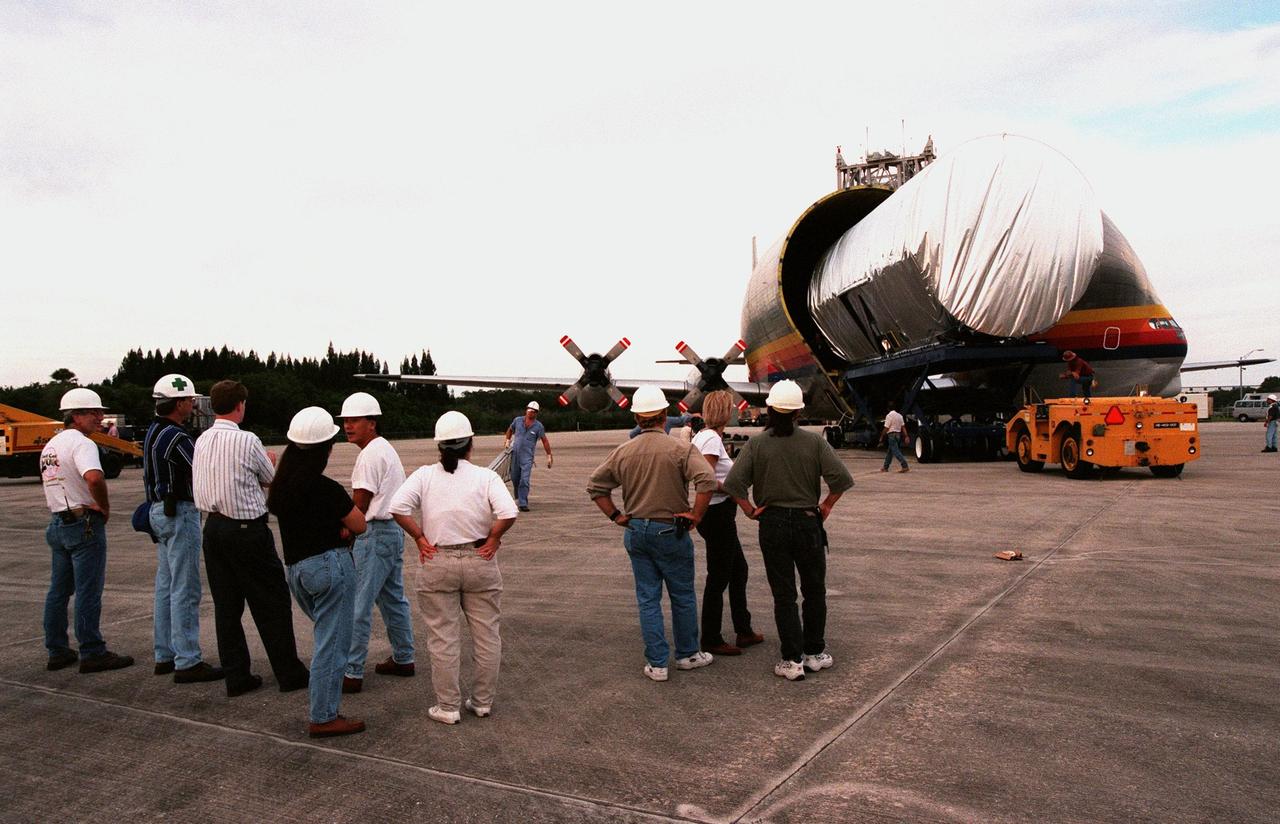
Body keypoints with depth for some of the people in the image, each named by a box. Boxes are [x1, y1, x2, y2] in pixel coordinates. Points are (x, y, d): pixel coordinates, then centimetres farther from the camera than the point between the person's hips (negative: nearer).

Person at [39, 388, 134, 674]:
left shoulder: (51, 445, 15)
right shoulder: (81, 443, -16)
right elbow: (94, 478, -34)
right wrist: (105, 507, -18)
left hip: (57, 522, 9)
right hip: (84, 524, -9)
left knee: (59, 591, 14)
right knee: (88, 592, -4)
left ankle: (57, 651, 22)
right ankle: (92, 653, 1)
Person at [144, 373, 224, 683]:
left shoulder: (153, 432, 12)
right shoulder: (176, 437, -19)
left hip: (159, 511, 10)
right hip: (180, 513, -10)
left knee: (166, 586, 14)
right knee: (185, 590, -7)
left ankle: (165, 656, 21)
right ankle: (187, 663, -4)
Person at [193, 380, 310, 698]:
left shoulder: (202, 441, 6)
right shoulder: (247, 441, -14)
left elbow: (223, 477, 13)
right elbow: (272, 479, 1)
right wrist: (271, 461, 21)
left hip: (213, 526, 7)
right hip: (246, 529, -7)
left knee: (226, 605, 11)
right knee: (272, 603, 4)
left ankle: (236, 677, 18)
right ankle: (289, 674, 11)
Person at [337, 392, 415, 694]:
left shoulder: (370, 454, -15)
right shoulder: (387, 449, 16)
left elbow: (359, 505, -15)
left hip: (375, 533, -11)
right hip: (394, 530, 11)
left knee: (357, 605, -6)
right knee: (393, 598, 18)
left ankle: (352, 673, -2)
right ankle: (403, 659, 27)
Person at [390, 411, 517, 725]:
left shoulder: (425, 475, -2)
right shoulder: (486, 476, -5)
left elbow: (398, 507, -14)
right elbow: (508, 513, -19)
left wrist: (419, 537, -4)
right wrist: (493, 537, -4)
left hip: (437, 565, 0)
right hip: (480, 562, 0)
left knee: (443, 638, 10)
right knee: (487, 635, 14)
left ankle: (448, 707, 17)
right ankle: (483, 702, 24)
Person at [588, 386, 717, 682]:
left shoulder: (623, 452, 1)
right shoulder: (680, 449, -12)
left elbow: (595, 485, 6)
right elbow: (707, 480, -25)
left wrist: (616, 516, 8)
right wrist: (696, 515, -14)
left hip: (636, 532, 4)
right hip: (670, 531, -4)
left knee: (648, 599, 10)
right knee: (682, 596, 13)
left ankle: (656, 663, 14)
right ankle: (687, 654, 27)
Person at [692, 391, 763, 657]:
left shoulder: (702, 435, 12)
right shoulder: (712, 438, -18)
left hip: (718, 514, 10)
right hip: (717, 513, -10)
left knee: (738, 570, 19)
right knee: (719, 577, 0)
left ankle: (744, 630, 30)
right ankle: (711, 640, 11)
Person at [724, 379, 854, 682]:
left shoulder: (756, 444, -7)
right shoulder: (814, 442, -6)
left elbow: (733, 483, -16)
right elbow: (842, 478, -13)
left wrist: (750, 509, -2)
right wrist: (827, 505, 1)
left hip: (772, 525, 0)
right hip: (808, 522, 0)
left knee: (784, 594, 8)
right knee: (814, 590, 17)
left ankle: (793, 660, 10)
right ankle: (815, 653, 25)